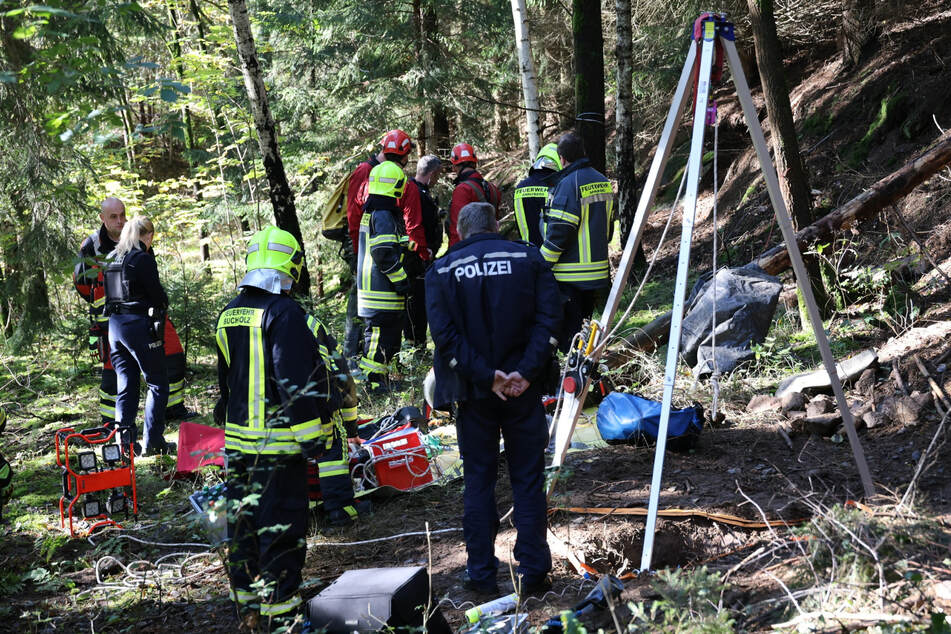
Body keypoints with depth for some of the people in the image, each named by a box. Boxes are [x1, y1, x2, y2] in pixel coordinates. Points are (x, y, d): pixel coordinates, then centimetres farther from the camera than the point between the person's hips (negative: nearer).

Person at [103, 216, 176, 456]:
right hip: (139, 325, -7)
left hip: (115, 325, 7)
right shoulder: (143, 258, -10)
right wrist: (163, 305, 12)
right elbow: (158, 294, -10)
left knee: (126, 386, 11)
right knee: (157, 384, 3)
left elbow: (108, 293, 14)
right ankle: (153, 441, 2)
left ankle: (125, 441, 11)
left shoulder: (111, 258, 12)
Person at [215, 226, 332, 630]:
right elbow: (298, 382, -19)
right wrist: (310, 436, -15)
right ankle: (280, 615, 4)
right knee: (280, 527, -1)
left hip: (238, 441, 8)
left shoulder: (228, 315, 10)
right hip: (278, 442, -8)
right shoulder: (284, 313, -15)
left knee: (244, 522, 16)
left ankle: (248, 608, 27)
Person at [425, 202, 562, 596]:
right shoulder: (528, 258, 1)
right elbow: (549, 319, -8)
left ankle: (481, 573, 13)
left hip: (474, 391, 0)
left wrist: (485, 376, -11)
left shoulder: (441, 271, 0)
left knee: (478, 481, 10)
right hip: (523, 387, 0)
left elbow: (445, 334, -10)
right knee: (528, 481, 8)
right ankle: (532, 571, 10)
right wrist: (527, 371, -13)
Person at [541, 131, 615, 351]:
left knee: (567, 332, -2)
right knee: (585, 328, 18)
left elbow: (559, 232, -19)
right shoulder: (603, 182, 11)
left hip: (570, 276, -8)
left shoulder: (568, 184, -16)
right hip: (598, 273, 8)